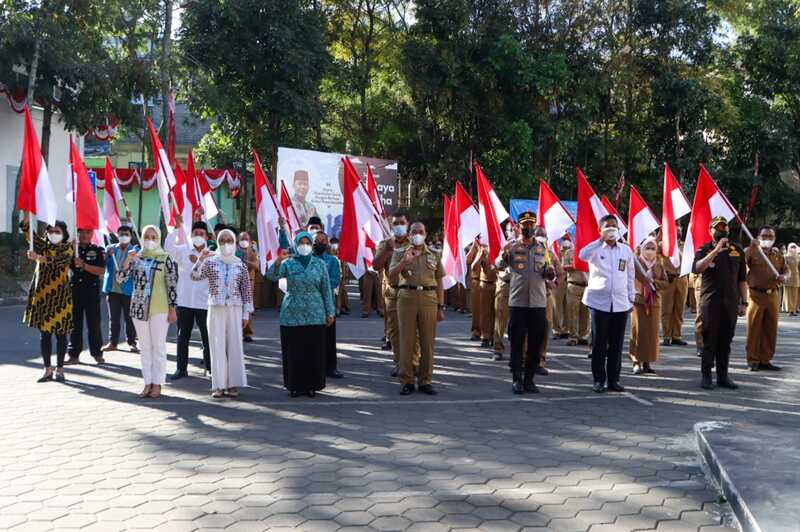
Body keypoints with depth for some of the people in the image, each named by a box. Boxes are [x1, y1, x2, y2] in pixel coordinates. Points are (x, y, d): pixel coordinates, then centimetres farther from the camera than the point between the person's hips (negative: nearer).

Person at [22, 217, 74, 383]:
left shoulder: (68, 248, -3)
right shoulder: (43, 245, 9)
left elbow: (57, 260, -23)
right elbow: (27, 230, -3)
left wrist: (38, 257, -40)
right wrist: (27, 212, -19)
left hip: (60, 295, -4)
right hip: (41, 294, 4)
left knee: (60, 333, 2)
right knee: (44, 333, 6)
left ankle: (59, 369, 11)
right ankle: (48, 370, 12)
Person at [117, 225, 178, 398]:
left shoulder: (165, 259, -3)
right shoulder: (136, 258, 7)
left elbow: (172, 284, -4)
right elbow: (120, 279, 0)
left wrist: (172, 309, -7)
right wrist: (127, 260, -14)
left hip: (159, 308, -4)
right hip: (139, 308, 4)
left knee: (158, 346, 0)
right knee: (144, 347, 8)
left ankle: (157, 384, 7)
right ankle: (148, 384, 15)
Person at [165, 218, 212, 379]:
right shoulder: (183, 251, 6)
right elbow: (168, 246, -10)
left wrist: (198, 262, -13)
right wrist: (178, 227, -14)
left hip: (204, 302, -2)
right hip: (184, 301, 2)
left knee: (207, 337, 3)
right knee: (182, 337, 8)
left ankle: (210, 368, 13)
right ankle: (181, 369, 17)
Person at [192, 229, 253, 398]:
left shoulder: (240, 265, 6)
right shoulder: (210, 262, 4)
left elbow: (246, 290, 7)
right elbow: (195, 277, -8)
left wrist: (246, 313, 3)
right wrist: (200, 259, -22)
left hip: (235, 309, 1)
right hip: (215, 309, -1)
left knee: (234, 345, 1)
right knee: (217, 346, 0)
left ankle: (233, 384, 8)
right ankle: (218, 385, 5)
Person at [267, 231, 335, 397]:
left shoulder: (319, 264, 4)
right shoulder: (288, 263, 2)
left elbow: (326, 290, 6)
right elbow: (272, 276, -16)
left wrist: (330, 312, 3)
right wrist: (278, 261, -35)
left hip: (315, 316, 1)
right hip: (292, 315, 0)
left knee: (314, 351, 3)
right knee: (294, 352, 3)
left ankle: (312, 385, 13)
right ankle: (294, 386, 12)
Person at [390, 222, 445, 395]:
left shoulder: (434, 255, 14)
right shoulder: (399, 253, 11)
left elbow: (439, 283, 12)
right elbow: (391, 274, -3)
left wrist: (441, 307, 7)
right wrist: (404, 261, -19)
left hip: (429, 298, 1)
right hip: (407, 298, -1)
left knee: (428, 342, 3)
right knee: (407, 340, 0)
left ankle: (425, 381, 11)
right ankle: (407, 381, 6)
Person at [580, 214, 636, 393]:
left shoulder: (626, 250, 10)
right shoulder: (596, 249, -1)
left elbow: (630, 276, 15)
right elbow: (582, 255, -24)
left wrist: (631, 297, 12)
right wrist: (601, 240, -24)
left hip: (621, 303, 3)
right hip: (599, 302, -3)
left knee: (616, 344, 7)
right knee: (599, 344, 2)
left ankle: (613, 379, 16)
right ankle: (599, 380, 10)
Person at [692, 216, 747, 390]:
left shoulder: (738, 250, 11)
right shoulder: (704, 249, 1)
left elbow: (742, 279, 13)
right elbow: (697, 268, -20)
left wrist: (743, 302, 8)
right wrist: (716, 251, -25)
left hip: (731, 302, 3)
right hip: (710, 301, -3)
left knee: (726, 340, 8)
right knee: (709, 340, -2)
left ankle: (723, 376, 16)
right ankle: (706, 375, 5)